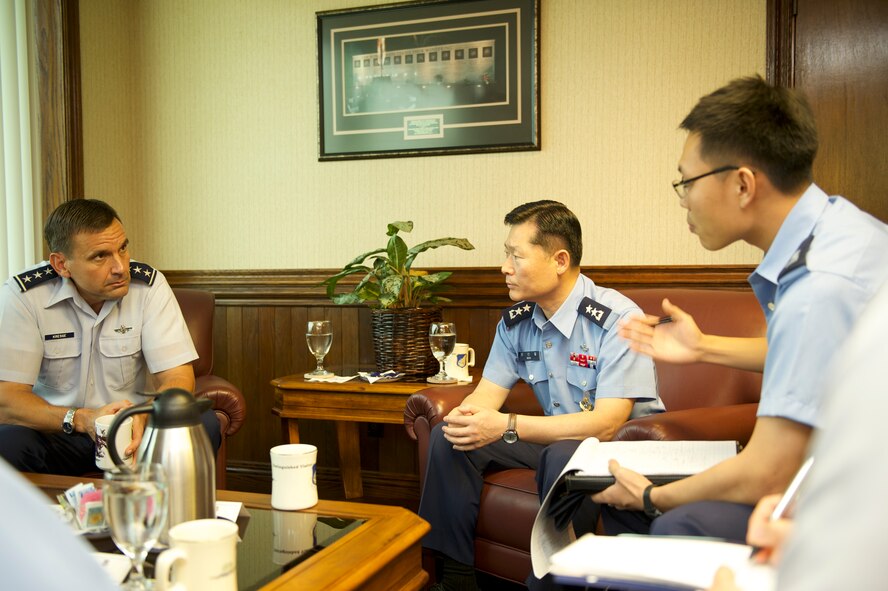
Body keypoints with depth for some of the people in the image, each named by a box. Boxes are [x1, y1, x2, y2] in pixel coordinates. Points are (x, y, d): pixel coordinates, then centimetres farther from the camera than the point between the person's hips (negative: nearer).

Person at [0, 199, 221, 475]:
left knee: (205, 423, -25)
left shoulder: (148, 285, -7)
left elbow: (178, 379, -12)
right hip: (54, 431, -1)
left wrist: (143, 416, -35)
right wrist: (81, 419, -32)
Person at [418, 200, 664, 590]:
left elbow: (606, 424, -27)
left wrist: (506, 427, -32)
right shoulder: (516, 322, 1)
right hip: (557, 438, 7)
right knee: (449, 437, -9)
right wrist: (465, 416, -23)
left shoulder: (618, 320, -20)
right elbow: (488, 394, 4)